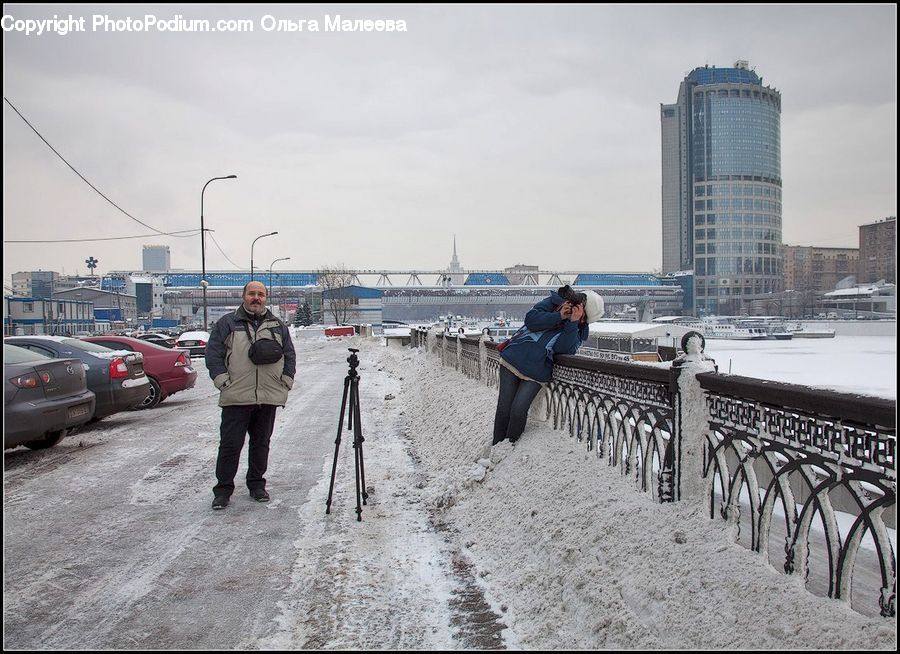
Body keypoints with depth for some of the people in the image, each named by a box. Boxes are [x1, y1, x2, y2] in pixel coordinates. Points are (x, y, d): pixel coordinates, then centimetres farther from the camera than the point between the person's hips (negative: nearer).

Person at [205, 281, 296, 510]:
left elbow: (290, 355, 16)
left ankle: (257, 485, 23)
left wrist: (285, 382, 5)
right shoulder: (227, 323, 4)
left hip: (269, 398, 3)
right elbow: (213, 354, 1)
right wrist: (223, 381, -8)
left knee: (261, 443, 11)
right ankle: (223, 489, 8)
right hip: (236, 397, -3)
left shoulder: (278, 326, 13)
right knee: (230, 444, -2)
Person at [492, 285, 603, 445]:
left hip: (536, 373, -1)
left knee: (518, 411, -16)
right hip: (513, 359, 1)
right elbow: (531, 319, -5)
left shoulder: (579, 330, 8)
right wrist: (558, 316, -12)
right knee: (504, 409, -2)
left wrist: (572, 321, -15)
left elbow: (564, 349, -10)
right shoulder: (554, 302, 7)